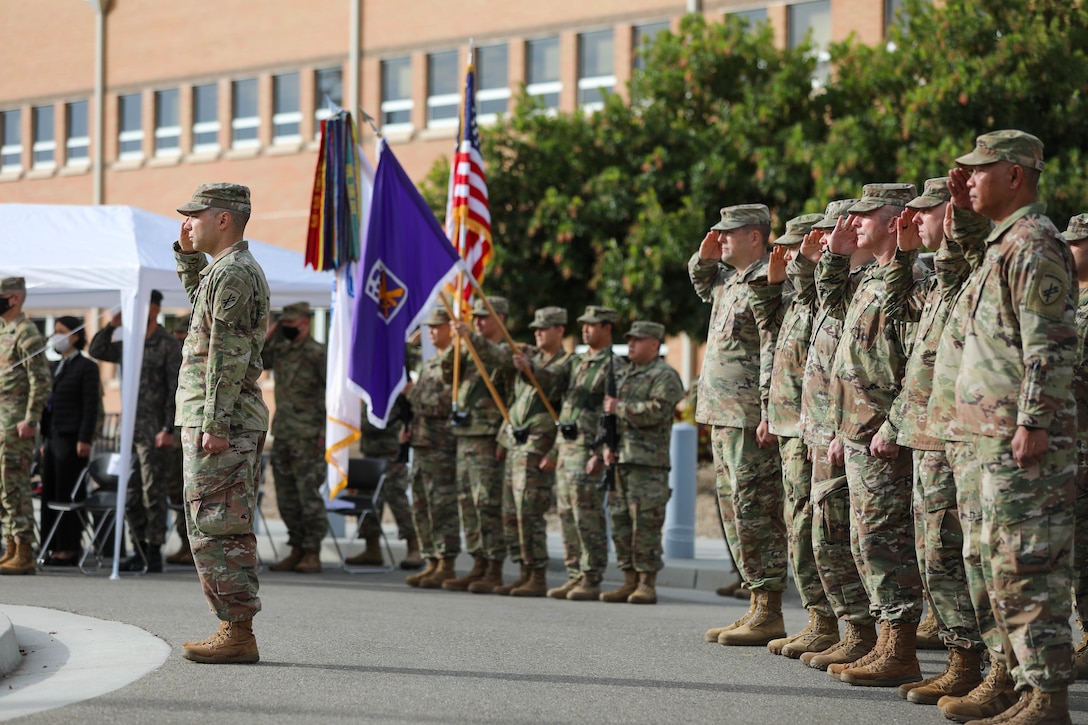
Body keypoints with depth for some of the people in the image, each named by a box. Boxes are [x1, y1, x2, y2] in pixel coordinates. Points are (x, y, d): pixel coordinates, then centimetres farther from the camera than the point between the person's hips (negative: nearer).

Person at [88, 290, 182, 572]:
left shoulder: (169, 346, -6)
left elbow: (176, 390, -11)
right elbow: (97, 351, 22)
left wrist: (168, 429, -16)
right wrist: (111, 325, 7)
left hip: (155, 432, -7)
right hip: (130, 430, 7)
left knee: (153, 493, -5)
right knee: (132, 493, 8)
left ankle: (154, 552, -2)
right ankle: (139, 550, 14)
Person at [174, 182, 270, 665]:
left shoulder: (230, 273, -14)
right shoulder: (244, 269, 17)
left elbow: (227, 355, -21)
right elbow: (201, 302, 40)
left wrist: (214, 424, -23)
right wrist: (188, 256, 25)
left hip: (218, 417, -10)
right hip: (239, 419, 10)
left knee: (214, 527, -9)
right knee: (230, 528, 12)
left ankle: (237, 633, -9)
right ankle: (237, 630, 14)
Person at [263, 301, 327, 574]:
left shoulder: (318, 353, -7)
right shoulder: (281, 350, 12)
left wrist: (326, 431, -15)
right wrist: (267, 337, 5)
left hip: (307, 437, -8)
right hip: (281, 434, 8)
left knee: (309, 495, -6)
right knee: (286, 496, 10)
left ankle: (312, 554, -3)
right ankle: (296, 550, 17)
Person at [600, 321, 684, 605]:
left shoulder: (665, 377, -5)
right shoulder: (624, 374, 21)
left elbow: (656, 411, -20)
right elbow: (610, 412, 27)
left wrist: (620, 408, -12)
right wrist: (608, 446, 11)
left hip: (648, 464, -8)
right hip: (621, 461, 8)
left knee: (646, 524, -9)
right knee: (620, 523, 7)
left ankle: (648, 584, -5)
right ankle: (630, 580, 13)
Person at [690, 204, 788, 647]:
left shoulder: (766, 282, -13)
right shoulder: (730, 279, 16)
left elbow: (775, 352, -20)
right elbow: (703, 287, 39)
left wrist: (768, 411, -25)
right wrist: (704, 258, 17)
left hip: (749, 418, -10)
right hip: (723, 414, 10)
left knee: (756, 511, -9)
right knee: (734, 510, 12)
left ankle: (770, 614, -7)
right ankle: (757, 607, 18)